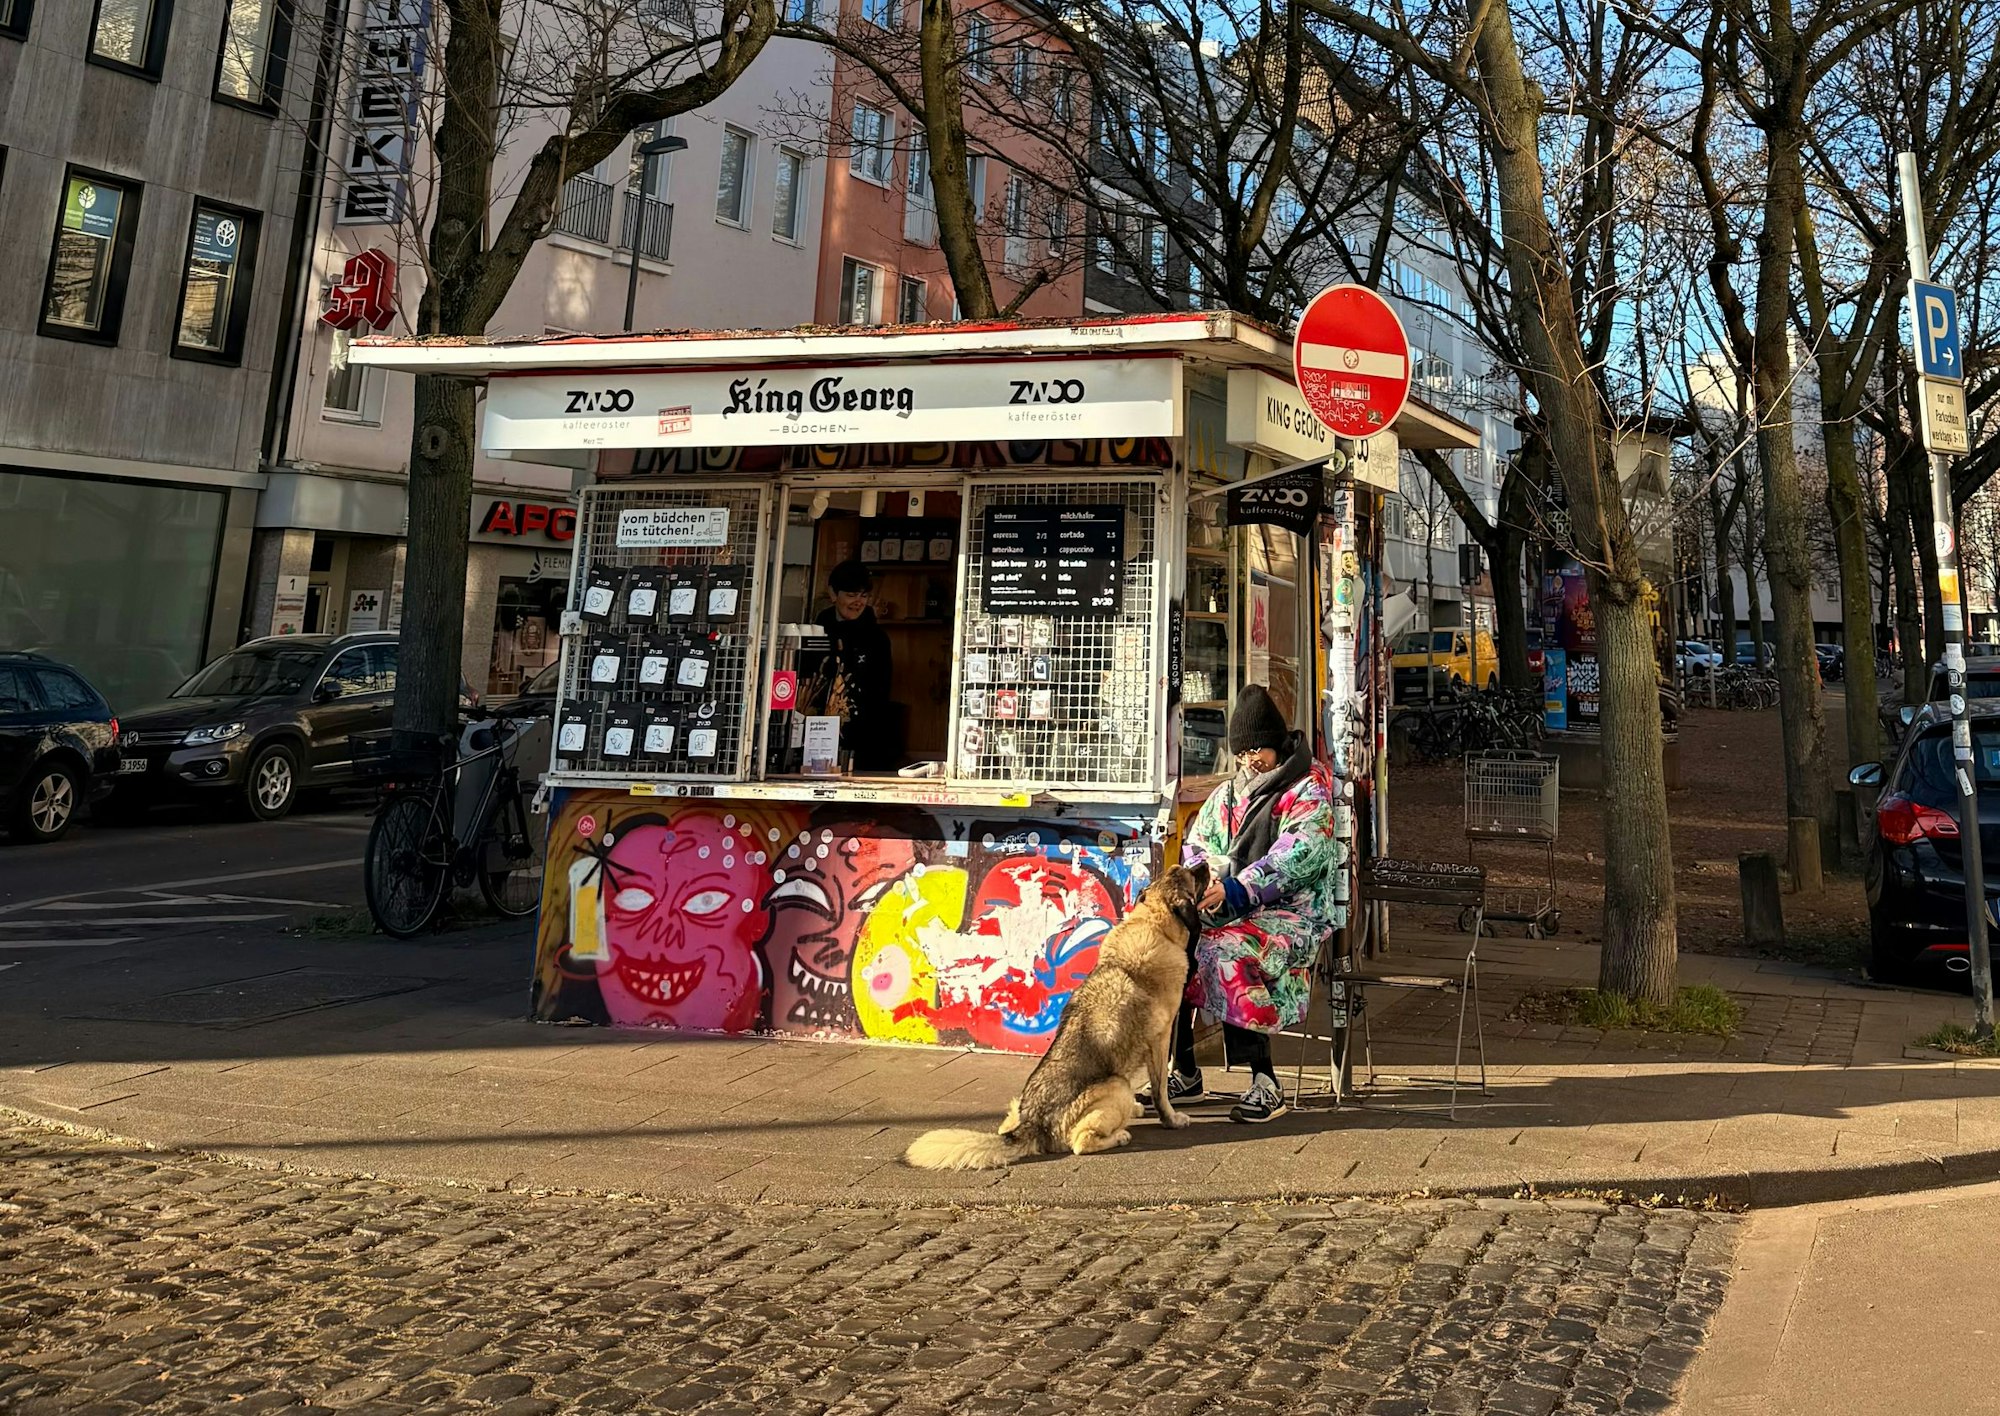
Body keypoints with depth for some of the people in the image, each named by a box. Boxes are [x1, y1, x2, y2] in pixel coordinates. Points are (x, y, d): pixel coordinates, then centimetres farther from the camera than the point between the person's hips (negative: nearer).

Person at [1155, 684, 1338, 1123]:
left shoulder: (1308, 790, -2)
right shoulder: (1226, 794, 19)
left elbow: (1298, 856, -16)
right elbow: (1195, 845, 15)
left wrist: (1235, 890, -26)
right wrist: (1204, 884, -9)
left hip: (1290, 914, -6)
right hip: (1227, 914, 6)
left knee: (1225, 955, -34)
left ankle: (1265, 1082, -25)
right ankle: (1183, 1074, -10)